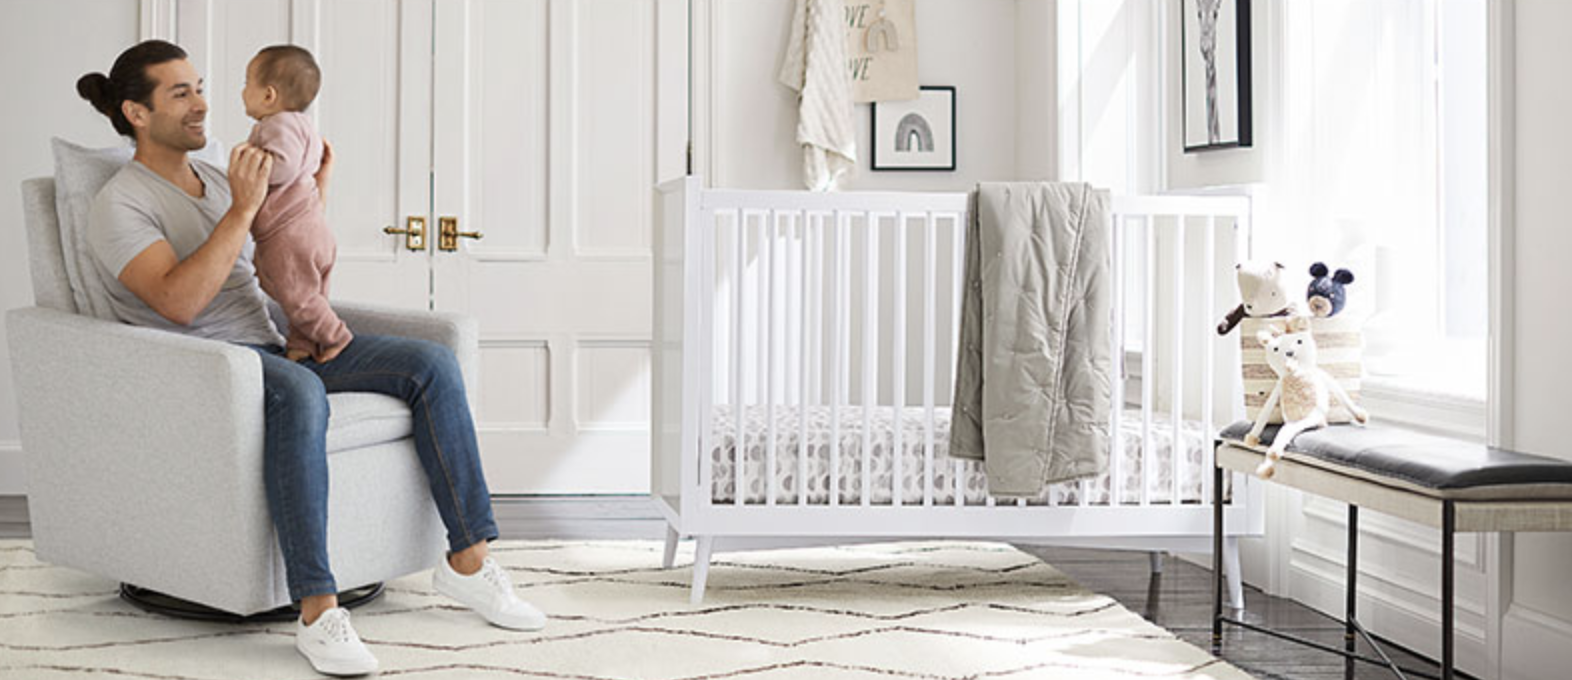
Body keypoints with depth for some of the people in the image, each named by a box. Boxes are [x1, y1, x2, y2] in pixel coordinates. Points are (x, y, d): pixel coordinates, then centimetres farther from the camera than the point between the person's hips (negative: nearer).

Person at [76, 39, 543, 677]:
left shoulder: (217, 180, 20)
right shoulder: (119, 205, -5)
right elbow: (179, 301, -22)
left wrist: (314, 192, 15)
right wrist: (243, 209, -21)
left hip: (273, 344, 8)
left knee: (432, 364, -10)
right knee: (299, 392, -41)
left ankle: (467, 559, -8)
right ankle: (317, 612, -42)